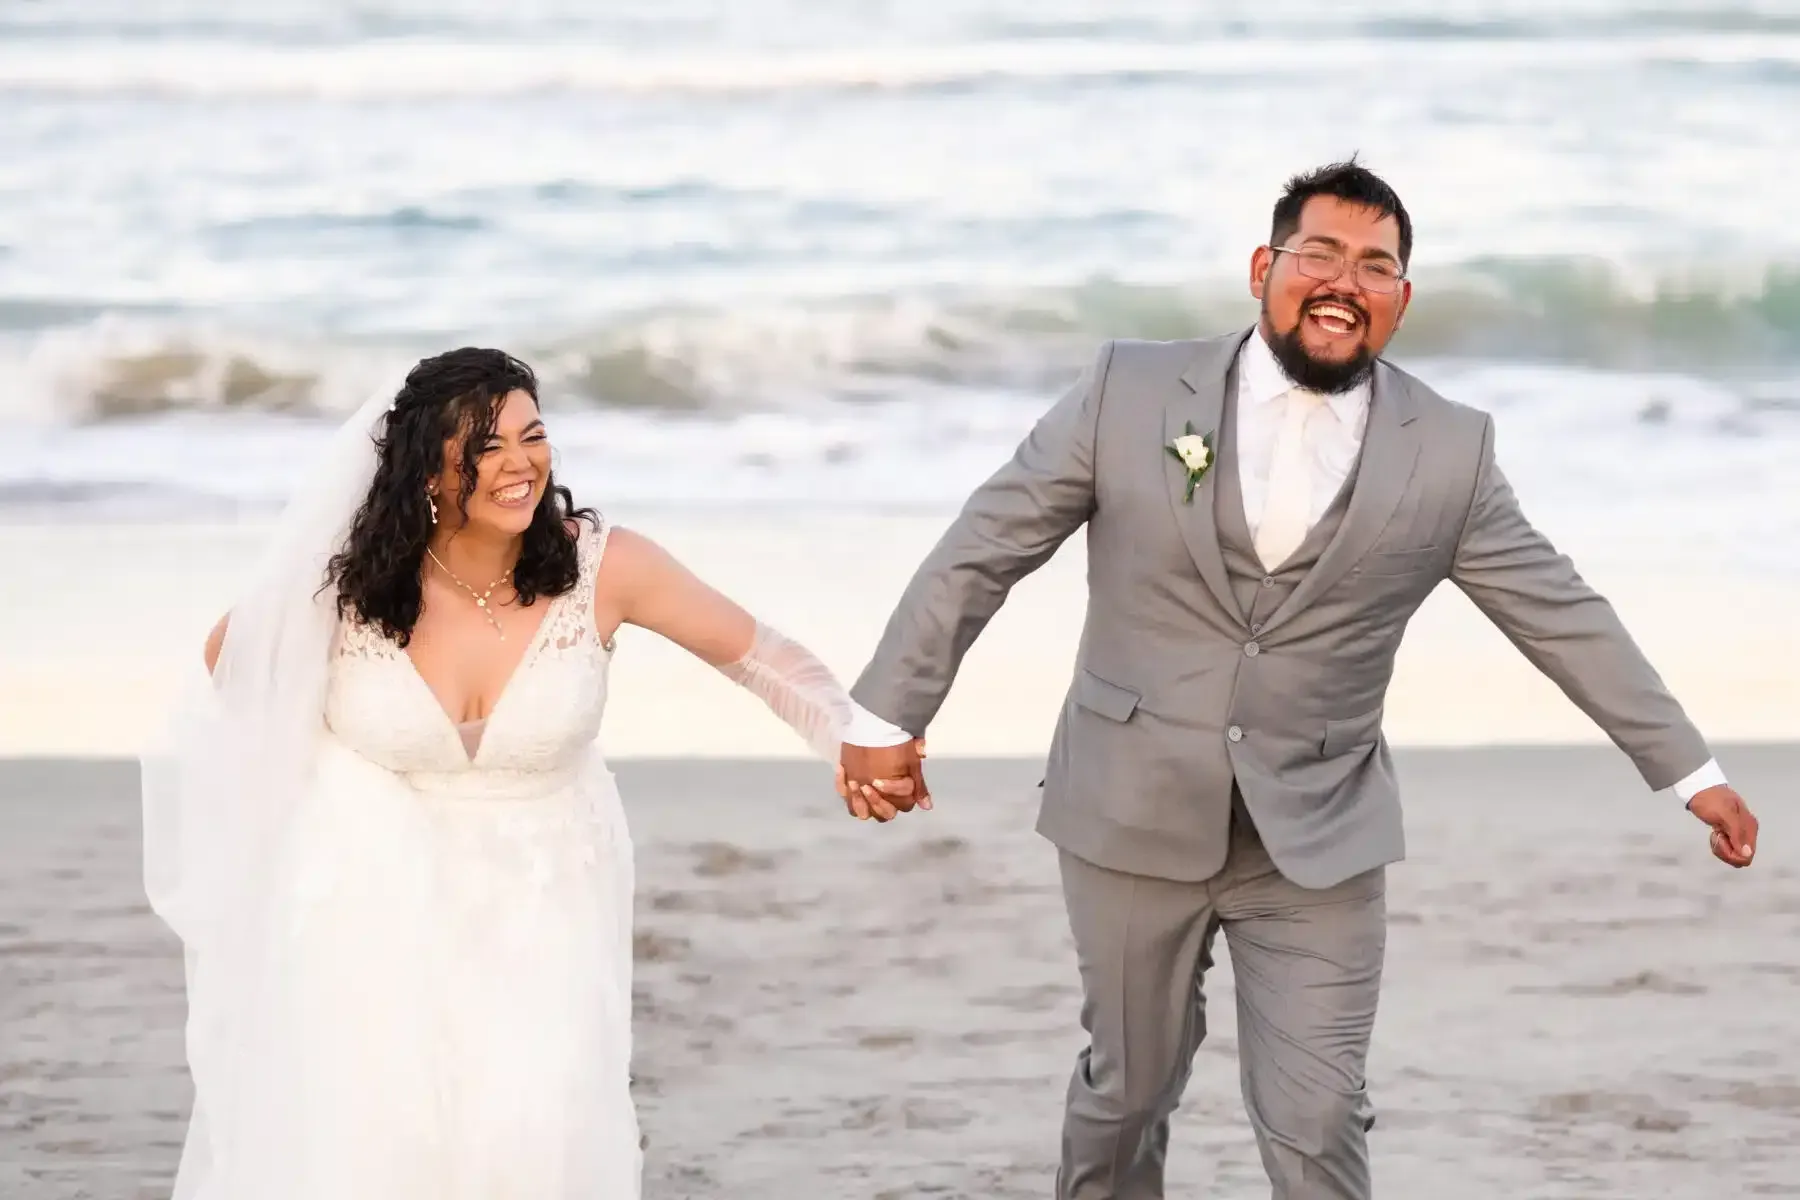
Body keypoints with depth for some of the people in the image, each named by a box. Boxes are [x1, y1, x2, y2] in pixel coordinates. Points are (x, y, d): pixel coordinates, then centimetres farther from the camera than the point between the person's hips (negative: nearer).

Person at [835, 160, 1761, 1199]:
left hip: (1320, 840, 0)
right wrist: (889, 713, -1)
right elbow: (982, 549, 0)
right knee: (1127, 1089, 14)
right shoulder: (1134, 392, -5)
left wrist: (1690, 770, 5)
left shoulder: (1450, 452, -3)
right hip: (1138, 816, 0)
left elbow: (1563, 615, 4)